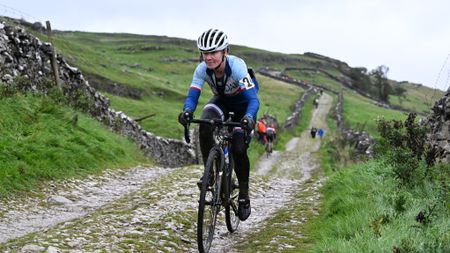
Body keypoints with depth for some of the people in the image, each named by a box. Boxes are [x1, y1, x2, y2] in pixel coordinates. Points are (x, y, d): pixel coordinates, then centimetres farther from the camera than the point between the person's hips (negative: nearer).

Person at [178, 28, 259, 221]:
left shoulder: (237, 66, -37)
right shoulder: (202, 69, -25)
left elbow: (253, 99, -44)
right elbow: (192, 96, -29)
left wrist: (249, 118, -65)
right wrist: (187, 111, -53)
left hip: (243, 105, -3)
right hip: (221, 101, 3)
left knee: (239, 149, -18)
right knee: (205, 126, -30)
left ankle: (244, 196, 2)